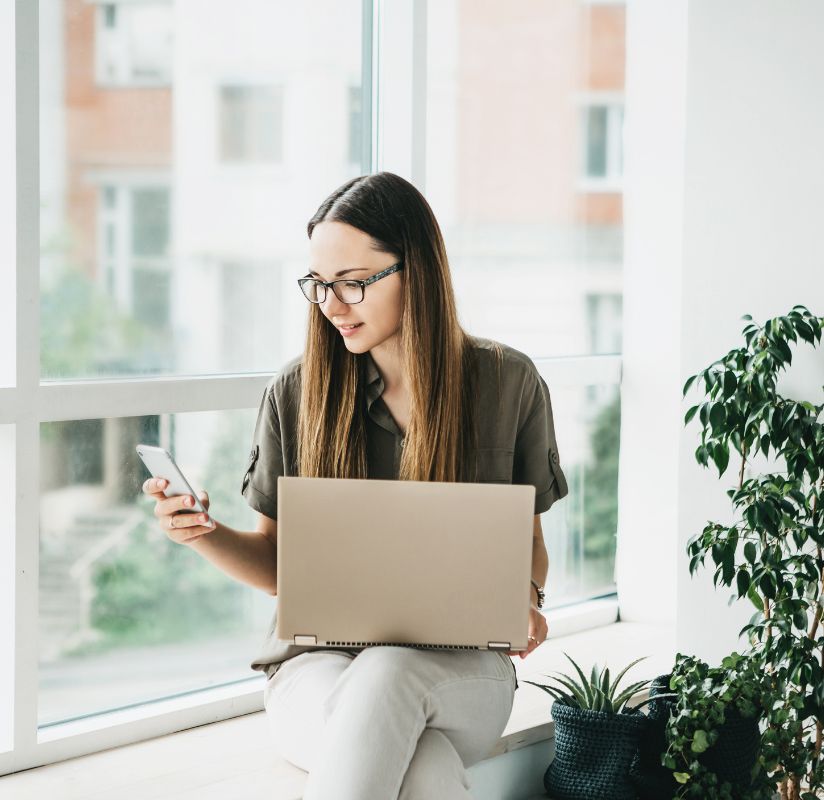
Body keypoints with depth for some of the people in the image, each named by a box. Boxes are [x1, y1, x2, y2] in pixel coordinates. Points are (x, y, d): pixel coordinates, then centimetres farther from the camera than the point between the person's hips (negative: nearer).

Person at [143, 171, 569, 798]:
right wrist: (204, 534, -11)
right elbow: (276, 563, 10)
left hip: (458, 669, 1)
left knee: (386, 674, -39)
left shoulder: (508, 382, 2)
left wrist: (525, 601, -10)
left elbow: (528, 538, 13)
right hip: (318, 660, -1)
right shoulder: (298, 392, 3)